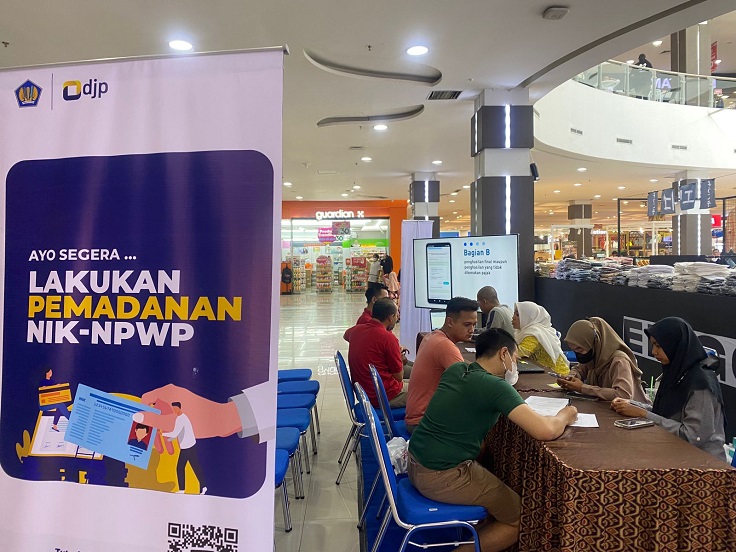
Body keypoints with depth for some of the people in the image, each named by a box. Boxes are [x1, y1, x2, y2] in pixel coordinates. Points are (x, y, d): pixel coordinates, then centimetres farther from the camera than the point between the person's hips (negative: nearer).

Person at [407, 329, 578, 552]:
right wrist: (564, 416, -3)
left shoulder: (455, 369, 6)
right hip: (442, 477, -8)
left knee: (501, 493, 26)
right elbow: (545, 431, -24)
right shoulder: (495, 386, -17)